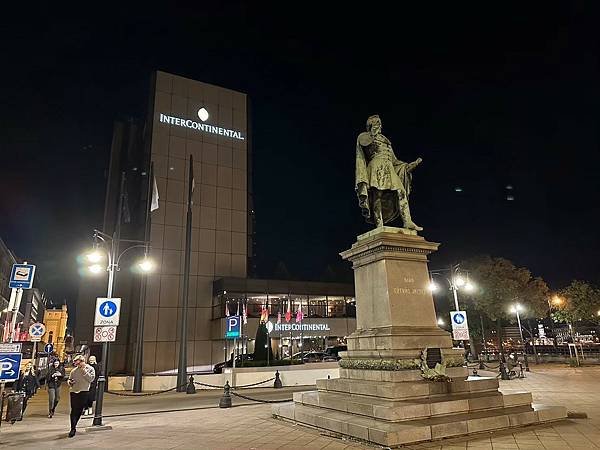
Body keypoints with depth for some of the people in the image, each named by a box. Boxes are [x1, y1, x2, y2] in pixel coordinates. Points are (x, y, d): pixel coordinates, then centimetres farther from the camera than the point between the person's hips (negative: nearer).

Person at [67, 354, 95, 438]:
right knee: (74, 410, -5)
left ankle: (74, 426, 24)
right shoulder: (74, 371, 8)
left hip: (84, 392, -1)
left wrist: (84, 371, -13)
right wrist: (70, 382, -6)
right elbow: (69, 380, 17)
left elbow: (91, 379, -11)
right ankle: (73, 428, -1)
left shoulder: (90, 369, 1)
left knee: (79, 410, 6)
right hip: (74, 391, 1)